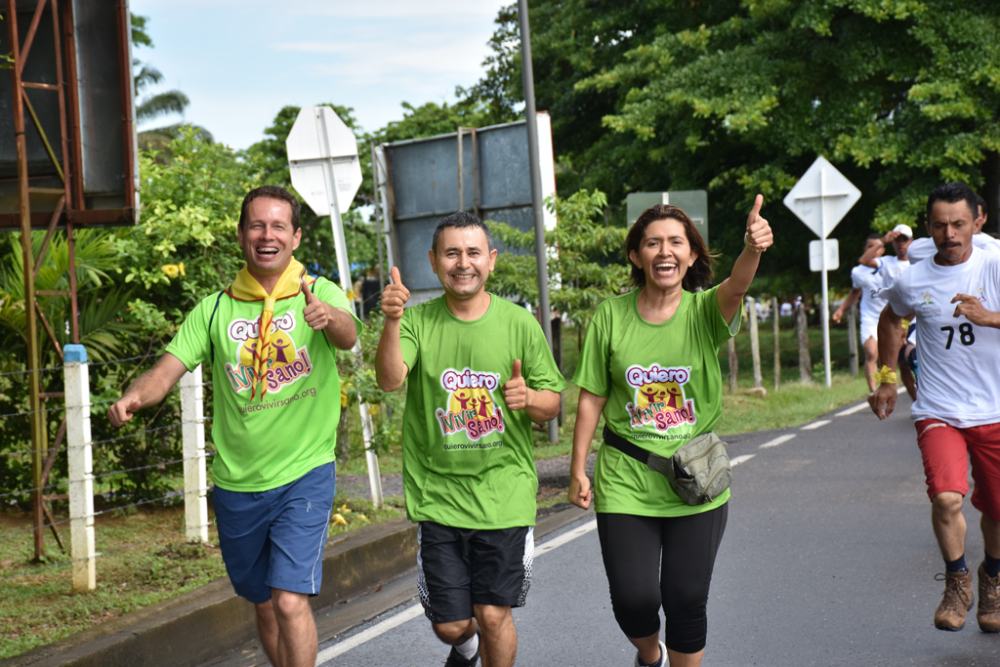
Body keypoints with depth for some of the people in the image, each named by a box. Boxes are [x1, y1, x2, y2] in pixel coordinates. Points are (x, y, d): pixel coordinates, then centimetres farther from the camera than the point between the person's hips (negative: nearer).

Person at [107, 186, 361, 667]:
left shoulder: (320, 294, -4)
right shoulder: (215, 310, 3)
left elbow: (347, 334, -25)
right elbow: (168, 369, -5)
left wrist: (328, 316, -50)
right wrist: (134, 396, -27)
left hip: (304, 476, -3)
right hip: (236, 483, 4)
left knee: (291, 601, -16)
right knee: (264, 605, 16)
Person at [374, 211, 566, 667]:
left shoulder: (520, 325, -1)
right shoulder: (418, 322, -3)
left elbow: (553, 405, 5)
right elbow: (390, 380, -21)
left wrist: (529, 399, -19)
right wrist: (392, 323, -38)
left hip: (503, 492, 0)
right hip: (438, 495, 0)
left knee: (493, 615, 0)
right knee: (451, 624, 6)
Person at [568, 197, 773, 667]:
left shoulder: (706, 311, -5)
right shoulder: (610, 316, -3)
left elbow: (736, 287, -29)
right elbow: (592, 399, 2)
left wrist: (752, 250, -50)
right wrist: (578, 471, 1)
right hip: (625, 482, 0)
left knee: (686, 601, 3)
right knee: (633, 599, -2)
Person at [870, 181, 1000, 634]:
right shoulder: (912, 282, 0)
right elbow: (891, 319, 22)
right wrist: (887, 379, 21)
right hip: (938, 412, 0)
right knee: (946, 497, -22)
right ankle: (957, 582, 4)